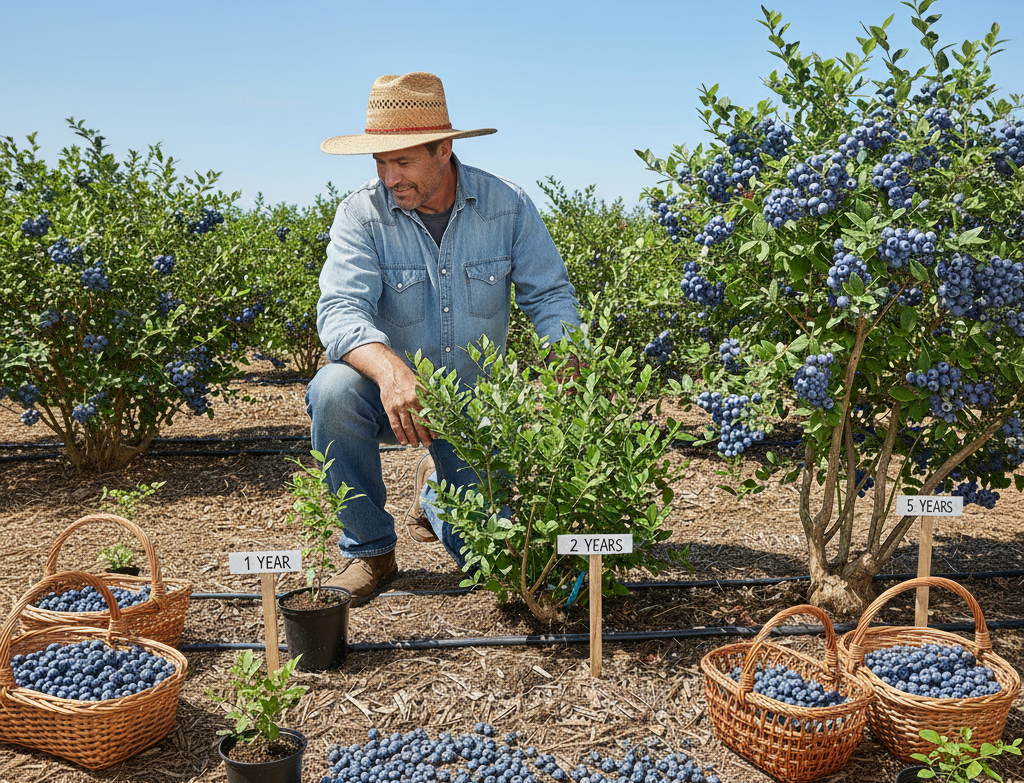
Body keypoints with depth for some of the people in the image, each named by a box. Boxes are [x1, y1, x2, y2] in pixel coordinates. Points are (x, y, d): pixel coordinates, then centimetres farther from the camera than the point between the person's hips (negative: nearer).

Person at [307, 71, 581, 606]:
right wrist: (391, 371, -48)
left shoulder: (507, 206, -9)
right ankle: (368, 549, -12)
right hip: (390, 395, 0)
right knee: (334, 390, -36)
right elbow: (341, 309, -27)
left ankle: (436, 481, 29)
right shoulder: (361, 214, -14)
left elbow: (550, 296, -7)